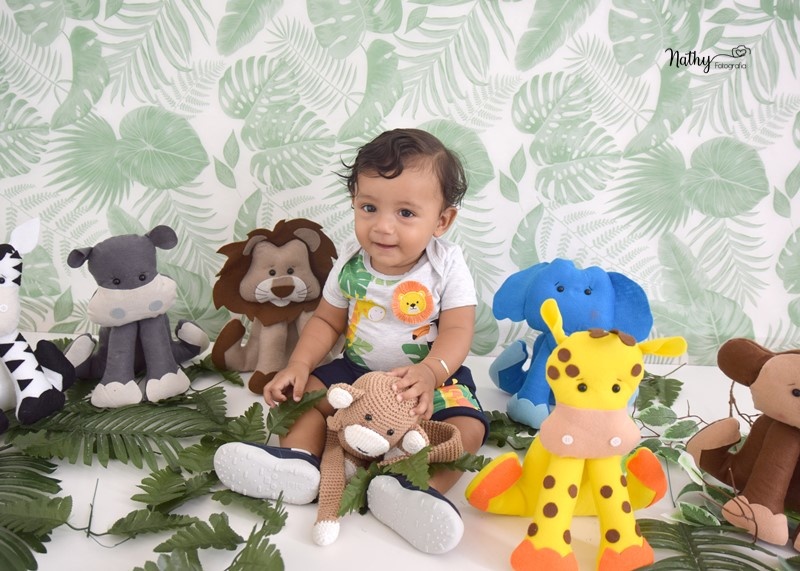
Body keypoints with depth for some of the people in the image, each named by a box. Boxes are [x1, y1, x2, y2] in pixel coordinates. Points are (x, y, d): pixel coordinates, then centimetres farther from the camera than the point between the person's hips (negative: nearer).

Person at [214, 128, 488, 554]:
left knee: (468, 427, -26)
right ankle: (297, 460, -29)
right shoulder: (351, 264, -5)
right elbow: (326, 321, 4)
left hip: (431, 376, -3)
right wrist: (299, 365, -13)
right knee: (305, 393, -13)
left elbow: (457, 331, -20)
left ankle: (415, 487, -41)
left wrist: (430, 373, -40)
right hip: (357, 368, 4)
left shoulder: (447, 267, -14)